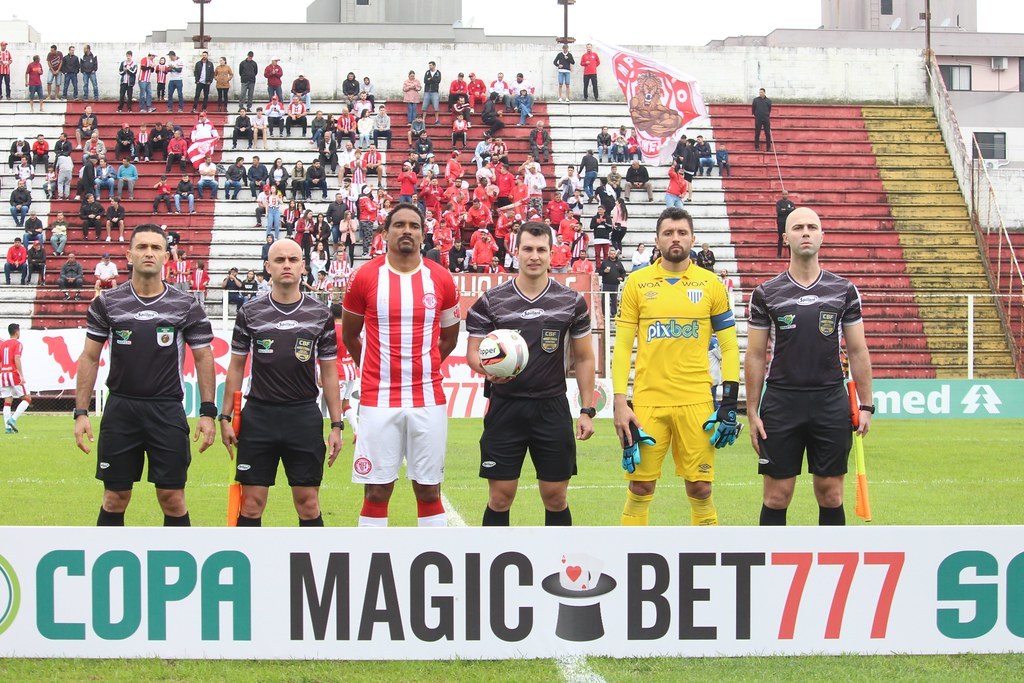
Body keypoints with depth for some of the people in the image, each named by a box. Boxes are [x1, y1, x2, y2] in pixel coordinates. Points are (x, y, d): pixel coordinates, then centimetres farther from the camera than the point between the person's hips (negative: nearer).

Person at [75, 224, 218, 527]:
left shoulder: (187, 306, 0)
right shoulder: (106, 303, 2)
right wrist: (81, 413, -1)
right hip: (120, 408, 1)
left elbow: (203, 358, 4)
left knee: (172, 499, -1)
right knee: (115, 499, 6)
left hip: (167, 410, -1)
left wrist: (208, 412, -4)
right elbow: (90, 358, 6)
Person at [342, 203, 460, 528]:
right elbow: (349, 335, 12)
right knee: (376, 492, 1)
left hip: (428, 400, 1)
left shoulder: (441, 279, 3)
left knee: (429, 491, 5)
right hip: (378, 401, -1)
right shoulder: (366, 277, -1)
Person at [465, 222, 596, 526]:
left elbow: (584, 358, 10)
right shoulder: (490, 301, 0)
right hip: (505, 407, -1)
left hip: (553, 407, 1)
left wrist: (587, 410, 4)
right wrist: (488, 369, -20)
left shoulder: (572, 302, 4)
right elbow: (473, 353, 4)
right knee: (500, 497, 0)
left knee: (556, 497, 3)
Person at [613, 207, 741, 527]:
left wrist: (730, 401, -2)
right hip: (647, 401, 0)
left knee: (700, 489, 2)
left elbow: (729, 346, 8)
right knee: (640, 488, 2)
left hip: (696, 403, 0)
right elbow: (622, 346, 6)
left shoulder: (710, 284, 5)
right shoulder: (637, 282, 5)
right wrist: (619, 402, -2)